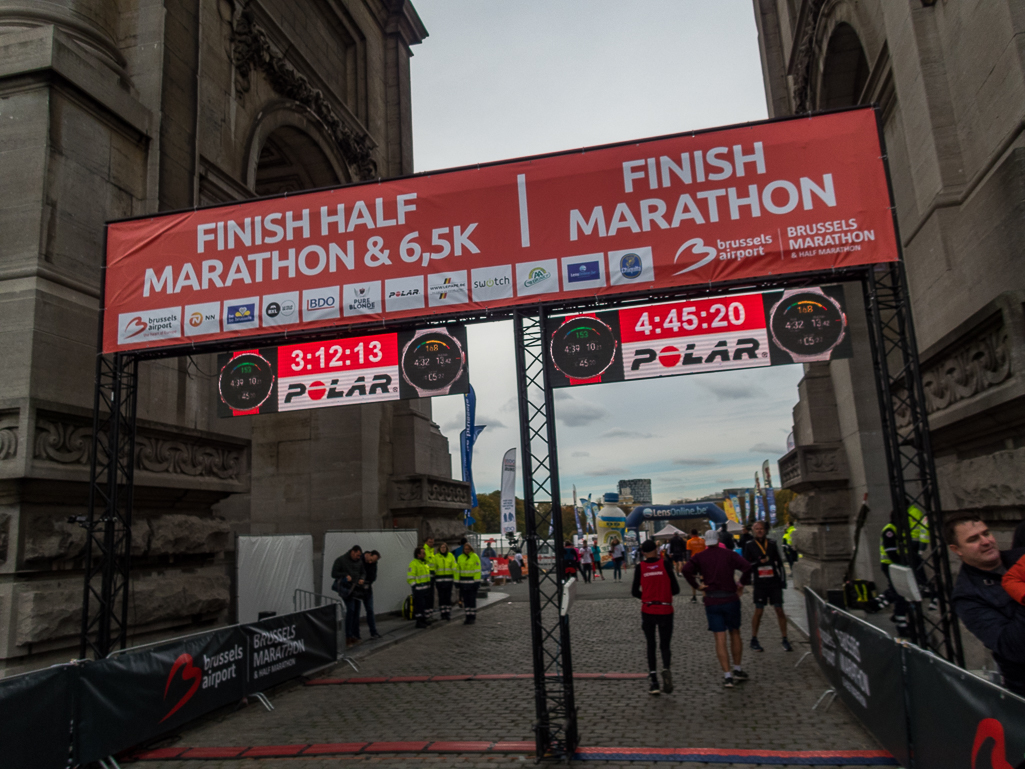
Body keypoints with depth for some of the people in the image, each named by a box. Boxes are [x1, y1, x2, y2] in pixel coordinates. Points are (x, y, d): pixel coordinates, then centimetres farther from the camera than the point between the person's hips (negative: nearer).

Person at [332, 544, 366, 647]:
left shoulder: (359, 561, 10)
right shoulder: (340, 560, -5)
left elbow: (363, 572, 19)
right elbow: (334, 574, -5)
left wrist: (362, 579, -3)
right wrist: (345, 575, -17)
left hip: (356, 589, 6)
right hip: (346, 588, -6)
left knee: (356, 611, 7)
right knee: (350, 609, -18)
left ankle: (355, 636, 16)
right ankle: (348, 637, -13)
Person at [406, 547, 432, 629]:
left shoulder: (424, 563, 15)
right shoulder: (413, 564, -15)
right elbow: (410, 578, -18)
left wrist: (429, 585, 20)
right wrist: (414, 587, -20)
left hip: (425, 588, 9)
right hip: (418, 588, -9)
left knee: (424, 604, 15)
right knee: (419, 605, -6)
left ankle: (424, 620, 25)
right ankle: (419, 622, 1)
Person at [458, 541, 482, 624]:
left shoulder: (475, 557, -4)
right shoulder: (460, 558, 9)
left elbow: (477, 570, -7)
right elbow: (458, 570, 10)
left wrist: (477, 581, -12)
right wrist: (457, 582, 5)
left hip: (472, 581, -4)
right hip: (463, 582, 4)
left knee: (472, 599, 0)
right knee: (466, 600, 8)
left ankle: (473, 617, 7)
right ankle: (468, 616, 16)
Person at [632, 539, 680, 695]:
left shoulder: (640, 567, -2)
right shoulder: (665, 564, -4)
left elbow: (635, 592, 0)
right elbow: (676, 589, -4)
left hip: (647, 611, 1)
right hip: (665, 611, -1)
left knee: (650, 645, 13)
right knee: (664, 645, 10)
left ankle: (653, 682, 7)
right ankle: (666, 668, -20)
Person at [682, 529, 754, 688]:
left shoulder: (700, 557, 1)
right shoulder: (728, 554, 0)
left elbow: (686, 570, -17)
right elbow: (748, 567, -13)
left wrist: (697, 586, -6)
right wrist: (742, 584, -1)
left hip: (712, 602, 0)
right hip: (731, 599, 0)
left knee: (720, 639, 2)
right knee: (735, 633, 18)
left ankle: (727, 676, -1)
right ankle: (737, 670, 24)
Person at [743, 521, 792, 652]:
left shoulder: (772, 543, 6)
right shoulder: (750, 545, -1)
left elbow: (779, 562, 11)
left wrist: (783, 579, 7)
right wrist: (758, 562, -17)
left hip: (774, 582, 2)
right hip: (760, 583, -2)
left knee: (779, 610, 1)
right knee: (758, 611, 3)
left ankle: (785, 640, 10)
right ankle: (754, 640, 15)